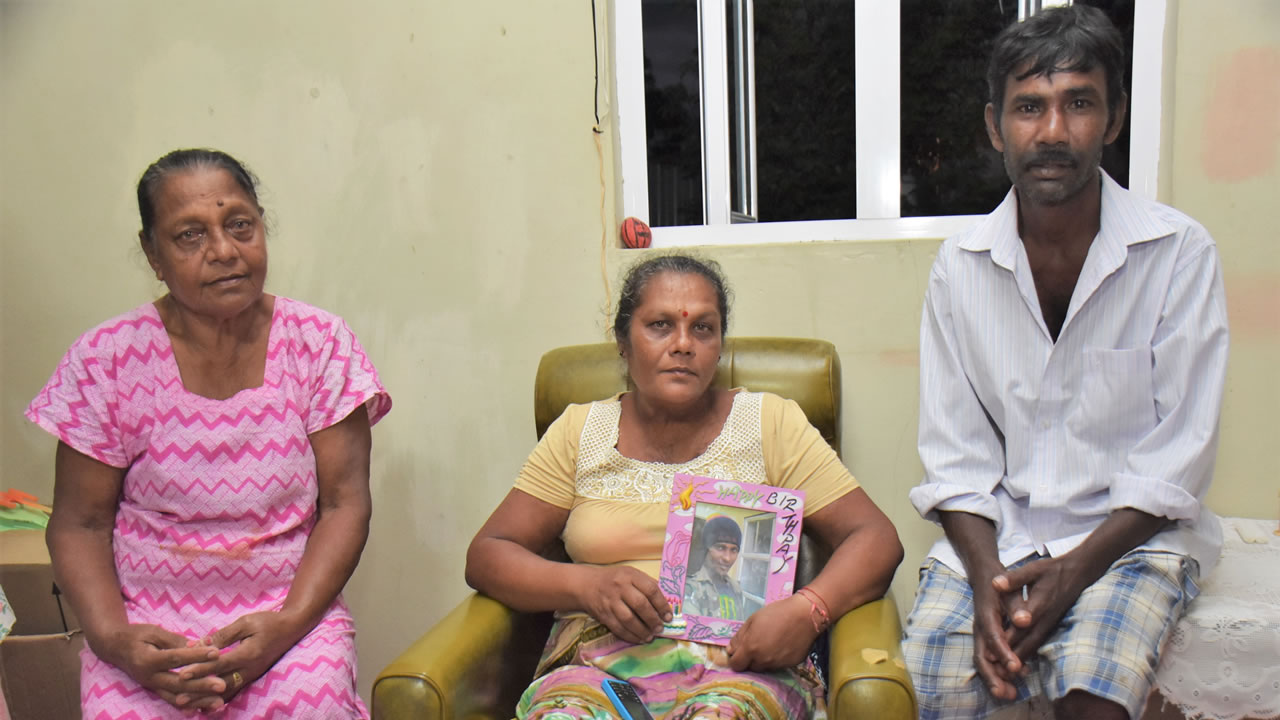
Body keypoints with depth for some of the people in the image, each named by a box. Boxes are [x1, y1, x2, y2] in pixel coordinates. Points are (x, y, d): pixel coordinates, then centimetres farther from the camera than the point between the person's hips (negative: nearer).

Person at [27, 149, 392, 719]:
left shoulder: (319, 343, -3)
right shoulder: (104, 360, -3)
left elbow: (344, 504, -4)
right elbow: (80, 524, 2)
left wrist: (287, 624, -17)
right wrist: (112, 637, -15)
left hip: (290, 613, 0)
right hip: (147, 622, 1)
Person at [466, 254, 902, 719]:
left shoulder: (770, 423, 9)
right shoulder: (579, 432, 12)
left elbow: (877, 539, 5)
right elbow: (485, 557, 8)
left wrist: (807, 611, -16)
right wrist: (586, 585, -11)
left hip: (741, 662, 0)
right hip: (599, 659, 1)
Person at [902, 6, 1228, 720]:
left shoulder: (1179, 252, -6)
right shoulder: (961, 264, 0)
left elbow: (1177, 460, -7)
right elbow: (954, 455, 0)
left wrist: (1070, 574, -17)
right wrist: (988, 579, -15)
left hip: (1132, 534, -2)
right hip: (992, 533, 2)